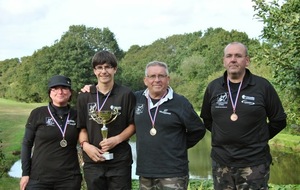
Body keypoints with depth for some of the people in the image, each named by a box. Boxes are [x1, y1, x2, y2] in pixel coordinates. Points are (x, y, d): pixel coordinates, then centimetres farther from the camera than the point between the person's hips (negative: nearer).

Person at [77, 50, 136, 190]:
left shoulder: (126, 95, 0)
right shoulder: (84, 97, 6)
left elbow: (133, 125, 2)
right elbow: (82, 127, 9)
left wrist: (117, 139, -13)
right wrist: (85, 144, -9)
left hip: (120, 162, -2)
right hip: (93, 162, 2)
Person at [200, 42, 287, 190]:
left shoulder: (263, 86, -4)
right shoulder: (213, 87, 4)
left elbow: (279, 120, 3)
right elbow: (206, 119, 17)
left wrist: (259, 139, 4)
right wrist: (224, 136, 10)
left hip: (254, 164, -3)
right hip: (221, 163, 3)